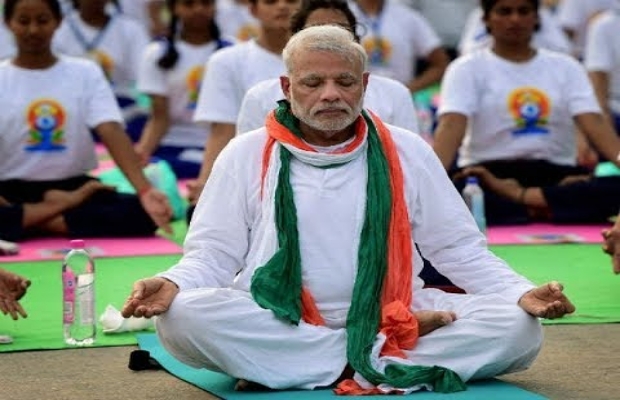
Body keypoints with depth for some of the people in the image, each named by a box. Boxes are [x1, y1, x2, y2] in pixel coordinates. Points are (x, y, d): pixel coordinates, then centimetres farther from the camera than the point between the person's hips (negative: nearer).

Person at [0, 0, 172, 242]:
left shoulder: (85, 72, 5)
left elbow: (113, 133, -10)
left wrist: (145, 190, -27)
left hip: (75, 186, 2)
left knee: (144, 212, -27)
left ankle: (36, 220, -19)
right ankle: (67, 206, -17)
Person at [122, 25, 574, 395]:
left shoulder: (407, 152, 11)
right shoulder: (245, 155, 8)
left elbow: (459, 248, 12)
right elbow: (214, 255, 6)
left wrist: (522, 293, -5)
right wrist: (172, 284, -17)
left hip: (388, 319, 2)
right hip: (274, 326, -1)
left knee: (519, 327, -20)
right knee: (183, 317, -31)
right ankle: (376, 361, -21)